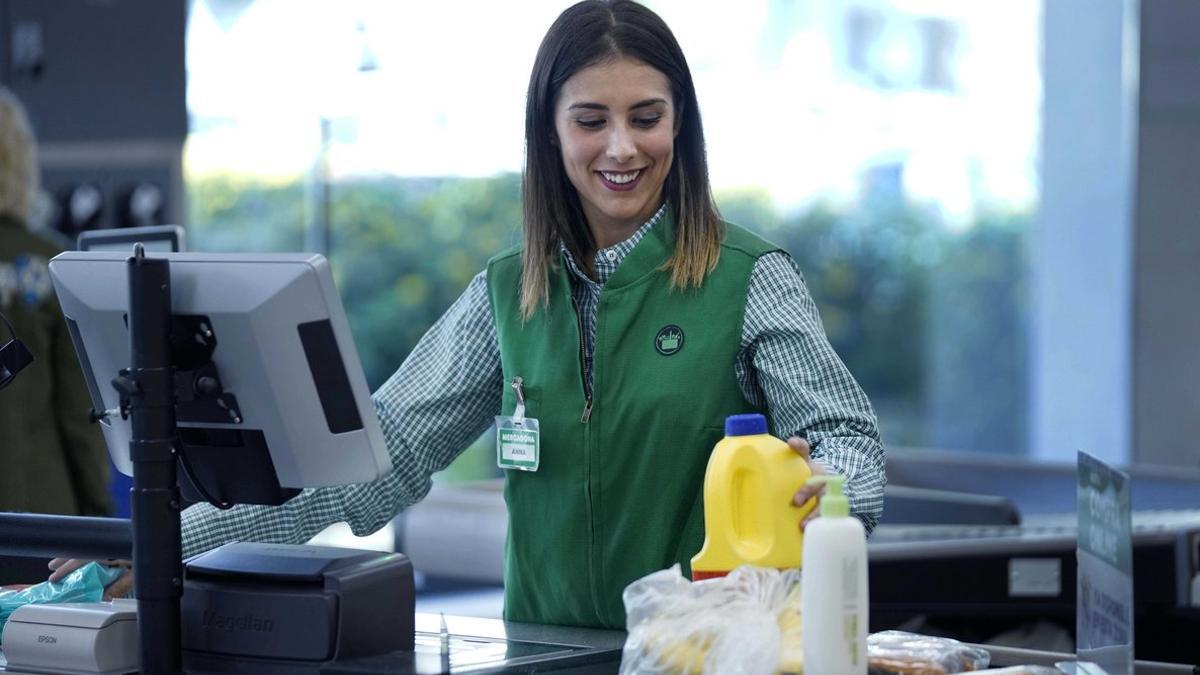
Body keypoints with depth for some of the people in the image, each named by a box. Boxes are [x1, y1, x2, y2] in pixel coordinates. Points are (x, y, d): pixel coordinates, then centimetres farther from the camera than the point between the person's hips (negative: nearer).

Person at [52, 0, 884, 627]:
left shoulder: (749, 280, -1)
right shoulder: (506, 295, 10)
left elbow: (848, 435, -5)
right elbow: (385, 451, 5)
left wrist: (824, 489, -30)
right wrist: (183, 537, -5)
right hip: (549, 651, 3)